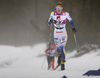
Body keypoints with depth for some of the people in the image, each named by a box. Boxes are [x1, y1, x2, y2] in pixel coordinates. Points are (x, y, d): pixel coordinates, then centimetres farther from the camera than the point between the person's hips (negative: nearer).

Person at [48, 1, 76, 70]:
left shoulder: (66, 14, -13)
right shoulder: (53, 14, -9)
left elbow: (70, 20, 6)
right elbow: (49, 24, -7)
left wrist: (73, 28, 3)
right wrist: (51, 21, -28)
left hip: (63, 34, -3)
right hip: (56, 34, 3)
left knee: (62, 48, -18)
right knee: (58, 48, 16)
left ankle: (63, 64, -13)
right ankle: (59, 55, 53)